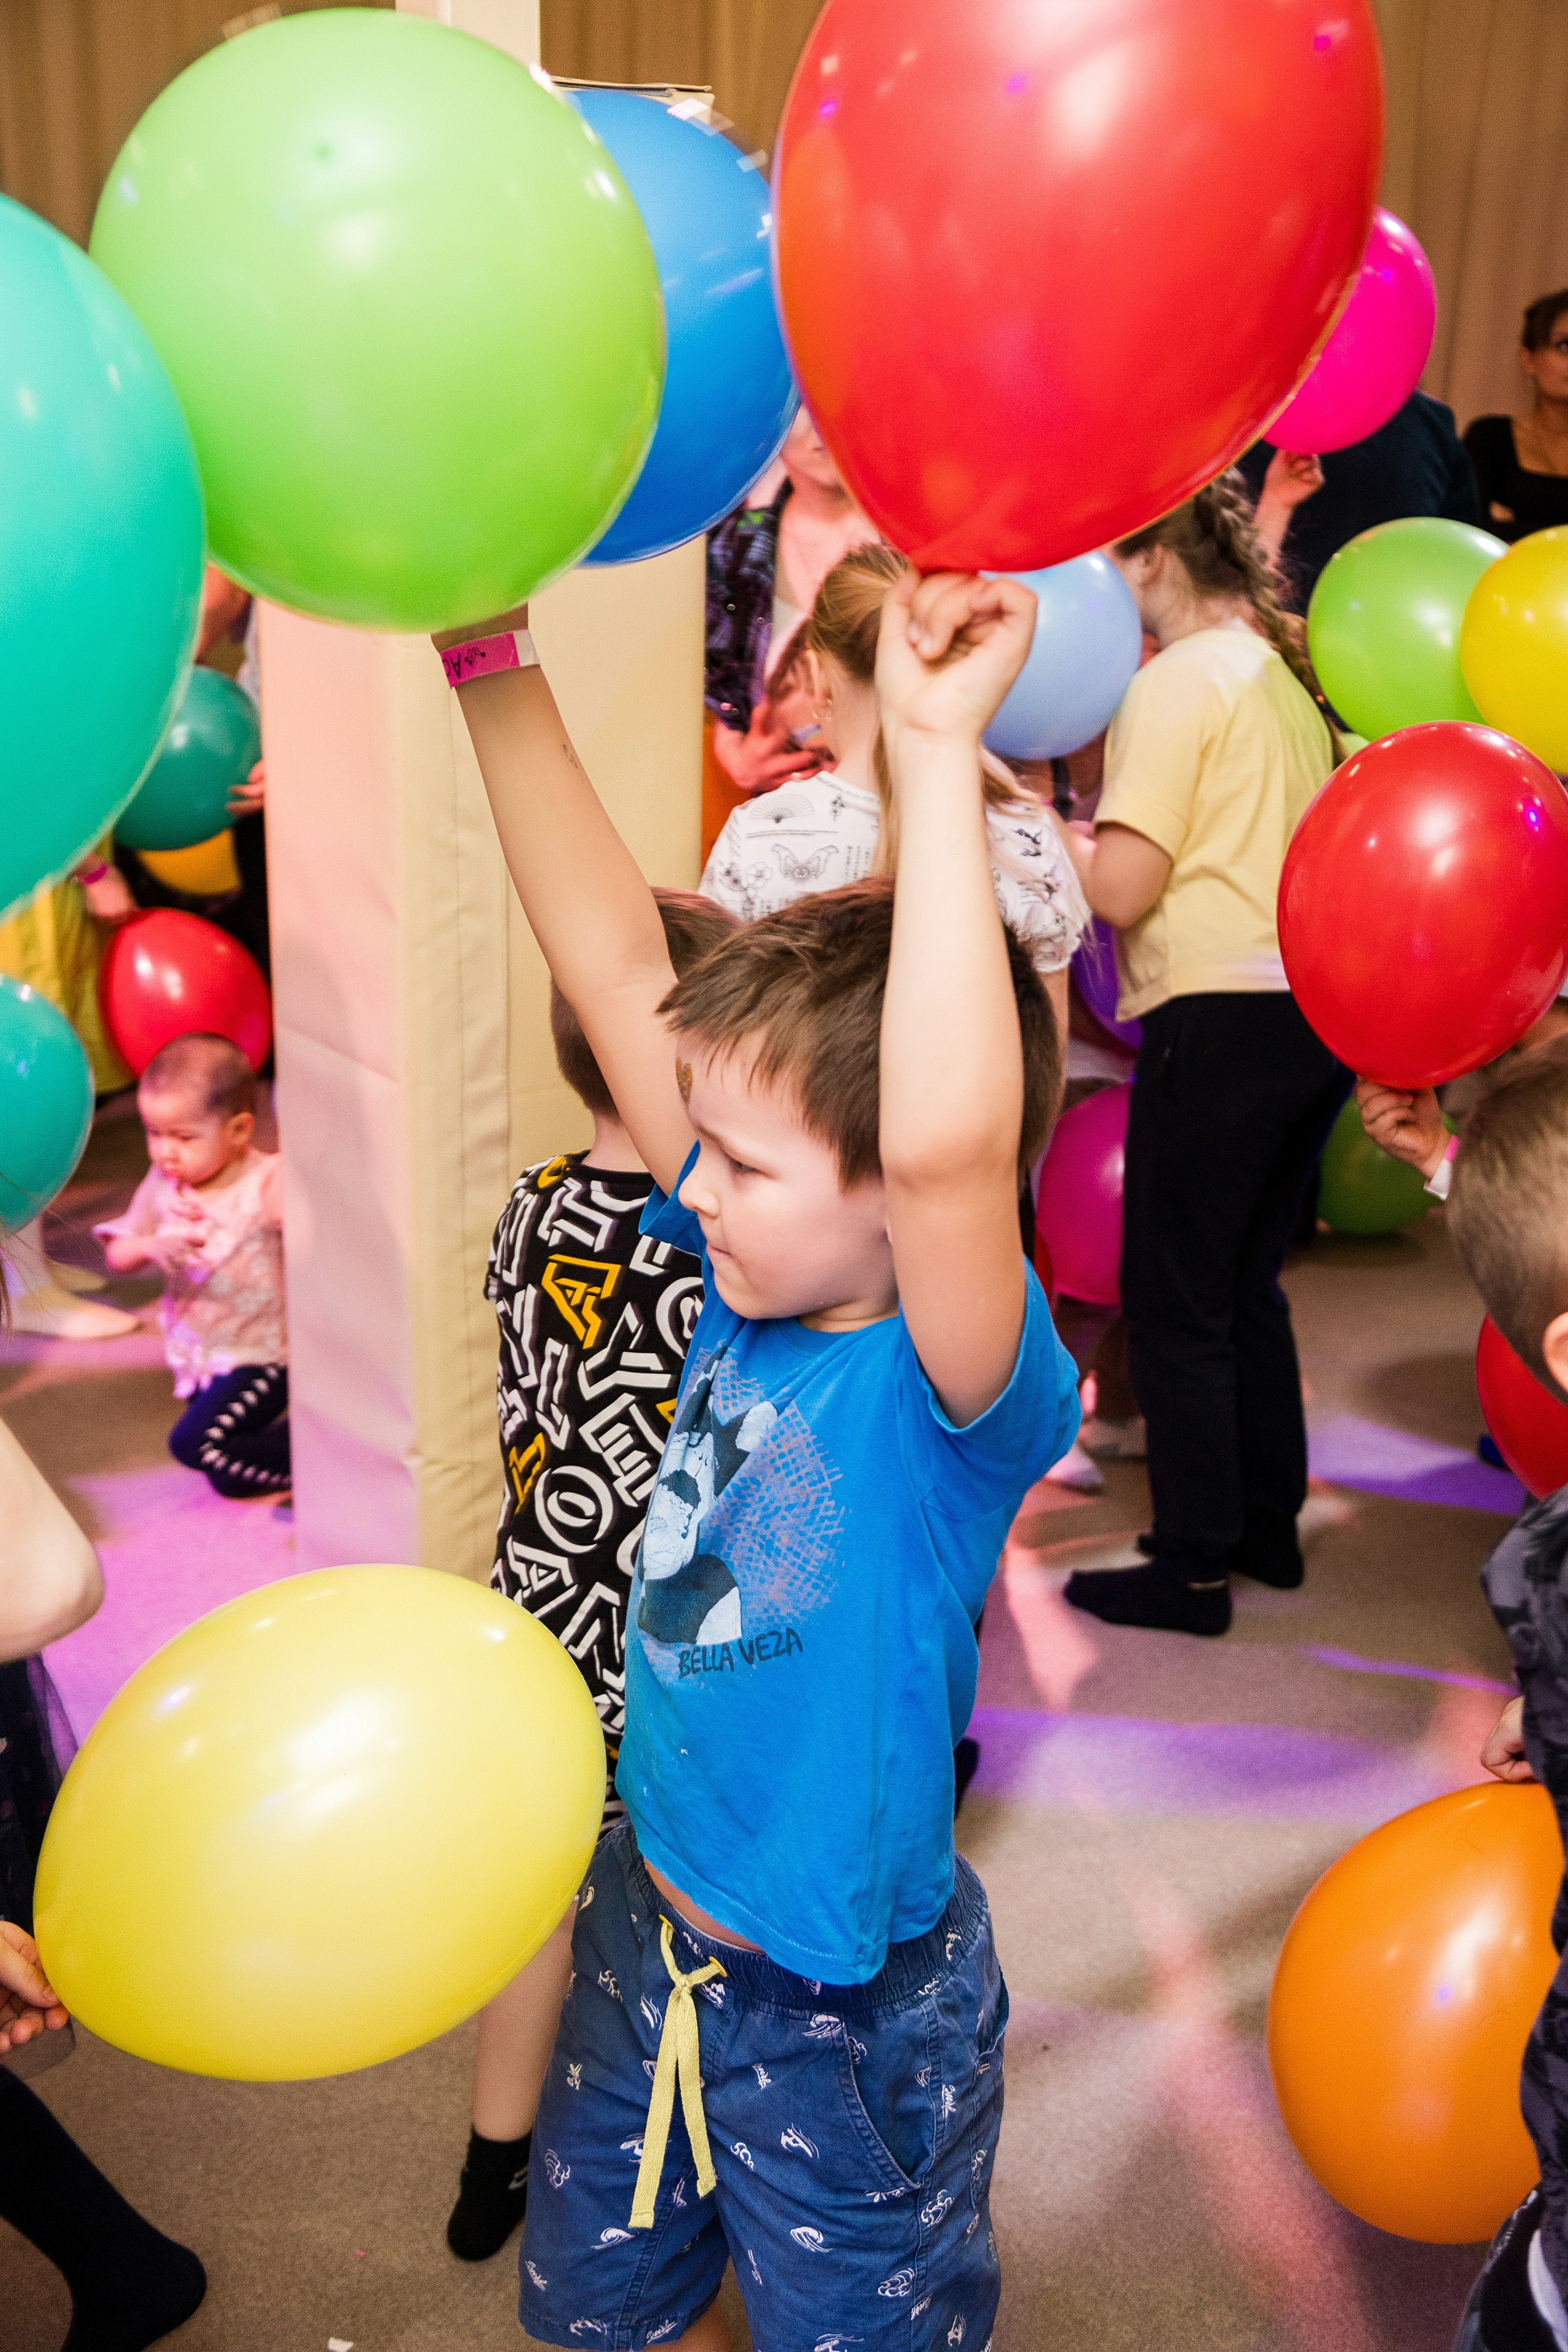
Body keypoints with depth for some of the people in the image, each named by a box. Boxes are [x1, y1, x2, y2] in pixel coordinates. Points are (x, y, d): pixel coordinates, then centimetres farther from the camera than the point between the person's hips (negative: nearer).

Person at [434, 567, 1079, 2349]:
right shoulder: (749, 1281, -11)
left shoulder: (955, 1390, -29)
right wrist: (492, 660, -14)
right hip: (647, 1937, 6)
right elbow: (617, 976, -12)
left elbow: (951, 1145, -52)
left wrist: (935, 757, -49)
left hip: (845, 2017, -6)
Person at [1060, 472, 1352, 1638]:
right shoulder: (1279, 671, 17)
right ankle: (1269, 1527, 28)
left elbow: (1122, 887, -15)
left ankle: (1193, 1566, 7)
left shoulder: (1179, 680, -9)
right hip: (1319, 1001, 9)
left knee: (1177, 1298, 1)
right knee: (1248, 1282, 19)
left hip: (1224, 1013, -9)